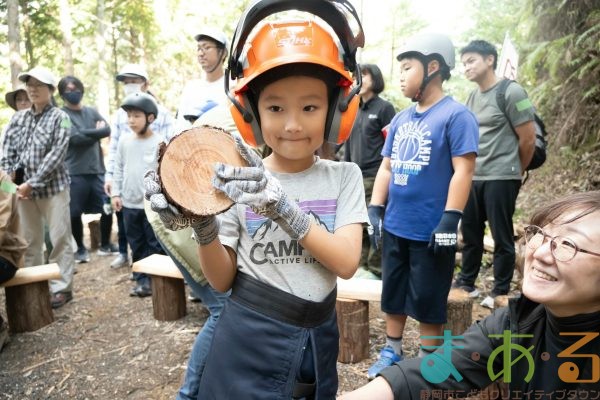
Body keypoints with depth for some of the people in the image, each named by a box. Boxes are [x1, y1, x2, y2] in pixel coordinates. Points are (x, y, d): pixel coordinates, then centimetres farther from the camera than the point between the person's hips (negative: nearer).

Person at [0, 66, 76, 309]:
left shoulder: (59, 117, -4)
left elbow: (56, 154, -12)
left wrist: (32, 183, -15)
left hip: (52, 187, -5)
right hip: (23, 187, 5)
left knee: (59, 238, -1)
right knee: (29, 239, 12)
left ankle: (62, 287, 8)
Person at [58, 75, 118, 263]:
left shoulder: (92, 111, 14)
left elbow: (107, 130, -1)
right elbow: (75, 138, -15)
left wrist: (86, 133, -8)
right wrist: (96, 131, -4)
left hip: (97, 170, 4)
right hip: (74, 172, -4)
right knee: (75, 213, 2)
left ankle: (105, 244, 24)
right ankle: (81, 248, 22)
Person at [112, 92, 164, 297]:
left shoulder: (159, 142, -9)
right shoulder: (124, 142, 5)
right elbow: (118, 169, 11)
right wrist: (116, 193, 6)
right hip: (129, 203, 5)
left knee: (155, 245, 3)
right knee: (136, 245, 13)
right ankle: (141, 279, 25)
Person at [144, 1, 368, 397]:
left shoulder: (344, 176, -5)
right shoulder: (237, 180, -7)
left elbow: (347, 263, -17)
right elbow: (223, 280, -3)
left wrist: (283, 207, -29)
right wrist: (203, 227, -22)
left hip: (317, 340, 2)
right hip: (250, 341, -1)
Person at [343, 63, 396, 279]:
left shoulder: (384, 108, -3)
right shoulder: (355, 109, 16)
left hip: (375, 177, -7)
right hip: (355, 178, 7)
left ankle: (375, 269, 9)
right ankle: (363, 266, 24)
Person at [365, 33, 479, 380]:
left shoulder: (456, 115, -10)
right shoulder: (401, 119, 9)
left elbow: (463, 171, -15)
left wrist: (450, 220, -20)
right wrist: (375, 211, 8)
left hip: (431, 231, -6)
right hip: (395, 227, 7)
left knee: (427, 300, 8)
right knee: (393, 293, 17)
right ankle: (392, 352, 35)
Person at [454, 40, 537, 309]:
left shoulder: (511, 93, -9)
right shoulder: (472, 97, 12)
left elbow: (528, 139, -6)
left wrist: (515, 172, 5)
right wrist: (468, 171, 15)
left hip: (500, 178, -6)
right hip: (473, 177, 6)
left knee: (502, 238, 3)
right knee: (470, 233, 12)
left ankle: (501, 292, 16)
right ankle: (466, 283, 26)